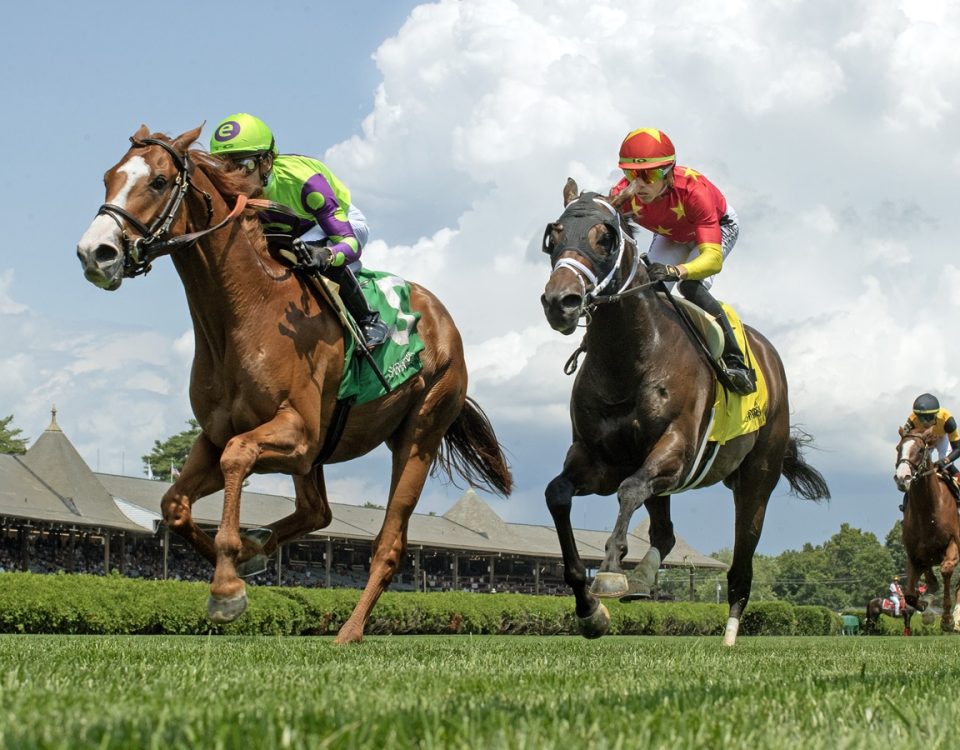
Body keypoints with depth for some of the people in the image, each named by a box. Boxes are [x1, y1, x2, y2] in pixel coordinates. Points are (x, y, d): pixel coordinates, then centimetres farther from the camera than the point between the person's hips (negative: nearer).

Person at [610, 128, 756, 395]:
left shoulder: (692, 190, -44)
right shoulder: (623, 196, -33)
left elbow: (713, 258, -51)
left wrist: (676, 271, -70)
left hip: (719, 227, -5)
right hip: (670, 236, 5)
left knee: (691, 286, -28)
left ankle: (735, 361, -19)